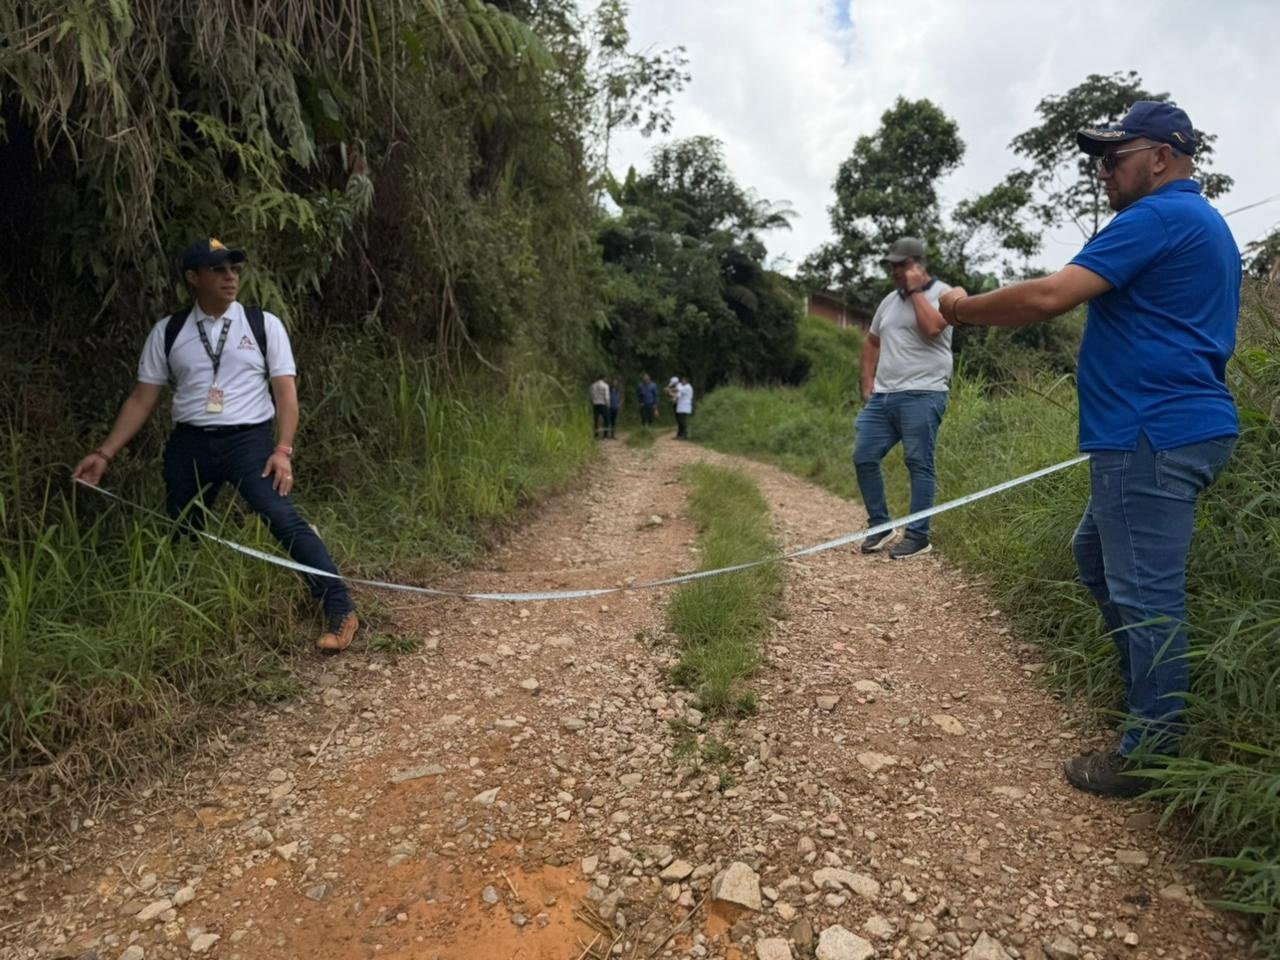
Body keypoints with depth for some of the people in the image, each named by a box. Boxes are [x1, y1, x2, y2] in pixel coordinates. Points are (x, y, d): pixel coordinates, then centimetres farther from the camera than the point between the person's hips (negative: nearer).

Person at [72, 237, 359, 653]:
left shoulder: (264, 325, 2)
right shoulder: (167, 333, 8)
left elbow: (286, 391, -1)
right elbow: (141, 400, 11)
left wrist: (283, 450, -12)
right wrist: (104, 453, 4)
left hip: (248, 439, -3)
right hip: (190, 445, 4)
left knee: (283, 519, -19)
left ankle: (340, 610, -18)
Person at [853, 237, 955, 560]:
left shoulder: (942, 293, -1)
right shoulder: (890, 300, 19)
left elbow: (932, 328, -21)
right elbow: (871, 342, 26)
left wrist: (916, 290, -9)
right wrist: (868, 384, 16)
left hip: (921, 396, -7)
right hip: (882, 396, 7)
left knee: (919, 464, -4)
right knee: (863, 458, 2)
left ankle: (918, 536, 3)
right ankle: (880, 525, 15)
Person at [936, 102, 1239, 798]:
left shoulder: (1157, 217, -12)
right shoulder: (1204, 224, 21)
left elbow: (1049, 296, -21)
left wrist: (965, 308, -6)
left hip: (1153, 437, -11)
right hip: (1182, 427, 11)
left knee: (1144, 589, -4)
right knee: (1095, 552, 21)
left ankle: (1152, 753, 8)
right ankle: (1156, 689, 30)